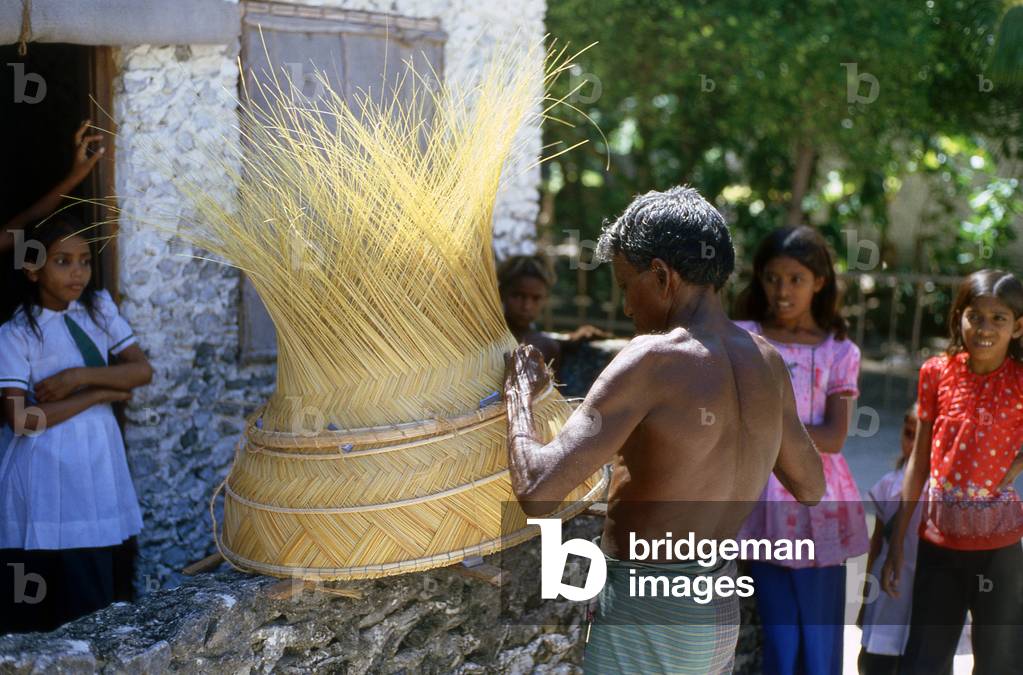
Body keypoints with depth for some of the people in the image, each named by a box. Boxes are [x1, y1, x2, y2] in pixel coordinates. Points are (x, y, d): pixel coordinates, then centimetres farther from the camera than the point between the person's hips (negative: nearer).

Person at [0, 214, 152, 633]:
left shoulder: (100, 307, 7)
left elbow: (142, 371, 1)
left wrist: (80, 376, -13)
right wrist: (101, 393, -12)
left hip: (98, 466, 5)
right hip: (47, 477, -5)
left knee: (90, 599, 9)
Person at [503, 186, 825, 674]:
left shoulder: (653, 359, -20)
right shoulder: (767, 362, 2)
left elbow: (538, 492, -25)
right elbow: (812, 489, 17)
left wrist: (519, 395, -9)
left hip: (647, 618, -8)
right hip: (721, 613, 8)